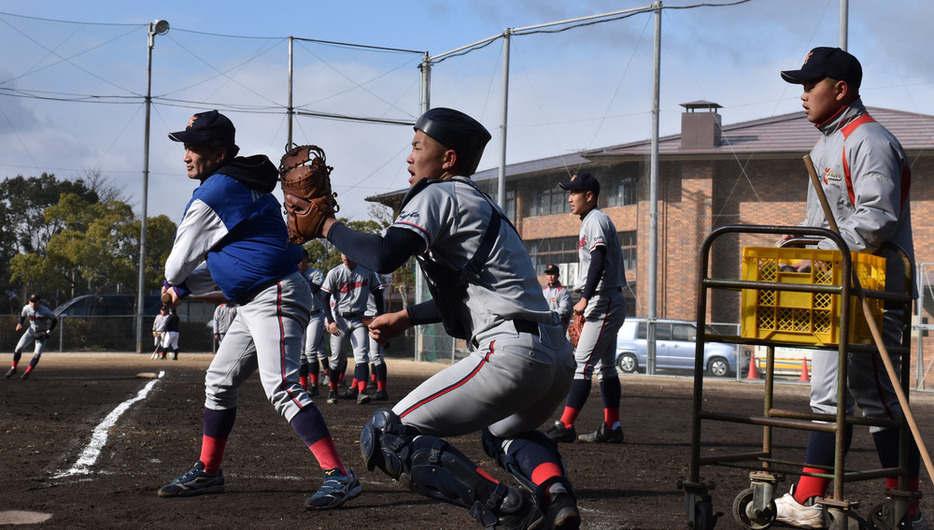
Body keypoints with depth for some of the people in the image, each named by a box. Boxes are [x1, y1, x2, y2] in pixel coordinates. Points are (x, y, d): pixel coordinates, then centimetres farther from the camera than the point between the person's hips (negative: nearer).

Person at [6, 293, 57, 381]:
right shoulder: (26, 308, -16)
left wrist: (48, 332, -21)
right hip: (31, 331, 4)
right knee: (18, 348, -6)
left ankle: (27, 372, -5)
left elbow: (55, 320, -15)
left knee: (37, 354, -16)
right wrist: (20, 323, -11)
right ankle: (13, 368, 11)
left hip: (42, 333, -4)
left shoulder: (45, 311, -28)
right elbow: (22, 315, 8)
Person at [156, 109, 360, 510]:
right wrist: (185, 286, 22)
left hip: (275, 296, -11)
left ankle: (339, 476, -30)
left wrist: (173, 281, 19)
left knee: (281, 386, -22)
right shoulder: (241, 185, 19)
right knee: (220, 381, 18)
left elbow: (181, 258, -4)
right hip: (255, 301, 11)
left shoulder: (217, 190, -12)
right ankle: (208, 472, 29)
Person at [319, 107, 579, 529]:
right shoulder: (481, 204, 27)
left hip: (511, 353, -9)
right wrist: (405, 318, 40)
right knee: (503, 432, 39)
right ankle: (556, 493, 8)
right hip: (560, 358, 9)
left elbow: (384, 257, -17)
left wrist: (329, 227, -1)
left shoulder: (436, 195, -1)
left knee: (385, 437, -5)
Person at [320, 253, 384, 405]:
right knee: (338, 358, 2)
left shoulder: (368, 271, 2)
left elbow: (377, 293, 9)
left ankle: (360, 391, -21)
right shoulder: (335, 273, -3)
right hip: (339, 319, -1)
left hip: (359, 319, 1)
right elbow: (325, 298, -4)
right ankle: (333, 391, 20)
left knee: (362, 355, -13)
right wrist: (330, 321, -15)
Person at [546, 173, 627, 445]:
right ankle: (612, 428, 15)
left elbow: (598, 263, -24)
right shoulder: (591, 221, 20)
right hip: (608, 303, 11)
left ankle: (565, 426, -17)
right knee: (606, 367, 12)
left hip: (604, 300, -11)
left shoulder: (596, 220, -11)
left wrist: (585, 299, -31)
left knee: (582, 364, -14)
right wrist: (586, 304, 23)